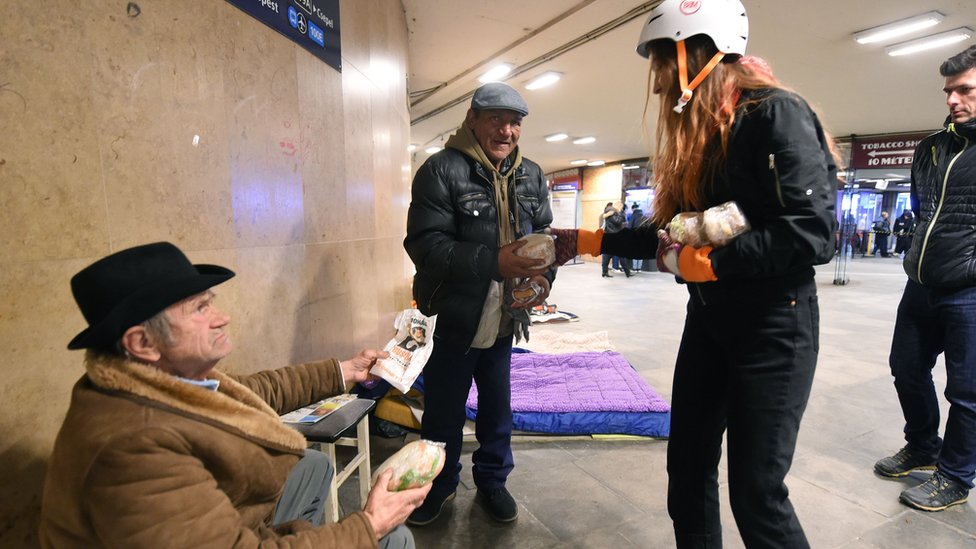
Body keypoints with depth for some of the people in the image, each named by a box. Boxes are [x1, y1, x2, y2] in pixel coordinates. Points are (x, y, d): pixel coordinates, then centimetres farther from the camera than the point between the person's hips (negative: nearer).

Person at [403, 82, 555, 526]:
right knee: (444, 412, 13)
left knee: (497, 408, 19)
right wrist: (495, 262, -31)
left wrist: (543, 276, -10)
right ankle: (440, 484, 38)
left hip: (506, 319, 5)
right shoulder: (441, 170, -13)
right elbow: (425, 244, -22)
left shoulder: (531, 176, 7)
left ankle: (492, 480, 41)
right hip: (455, 319, -4)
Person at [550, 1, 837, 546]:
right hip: (708, 320, 8)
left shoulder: (777, 113, -14)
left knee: (757, 491, 1)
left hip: (775, 326, -7)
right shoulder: (697, 134, 10)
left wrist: (696, 262, -18)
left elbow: (813, 234, -23)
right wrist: (583, 240, 10)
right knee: (688, 465, 14)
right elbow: (667, 233, 12)